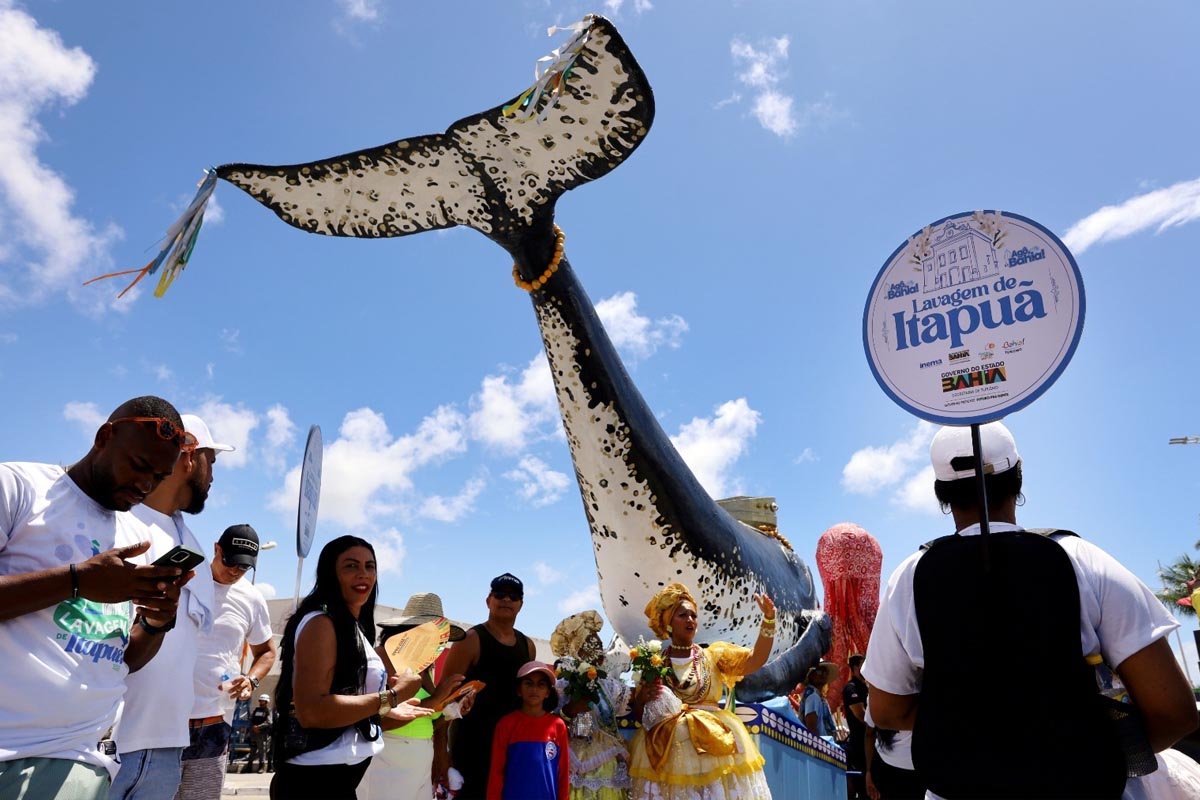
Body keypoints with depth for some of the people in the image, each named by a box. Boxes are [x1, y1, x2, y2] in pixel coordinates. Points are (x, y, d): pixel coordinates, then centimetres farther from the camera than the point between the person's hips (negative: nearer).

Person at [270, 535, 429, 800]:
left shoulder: (352, 627, 14)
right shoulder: (321, 622, -16)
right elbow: (310, 711, -27)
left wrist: (388, 711, 15)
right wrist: (391, 696, -21)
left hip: (338, 777, 10)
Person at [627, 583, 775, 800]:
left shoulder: (713, 655, 6)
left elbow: (756, 659, -10)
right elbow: (639, 714, 8)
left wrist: (768, 620, -23)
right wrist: (642, 698, -14)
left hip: (715, 743, 1)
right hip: (667, 749, 0)